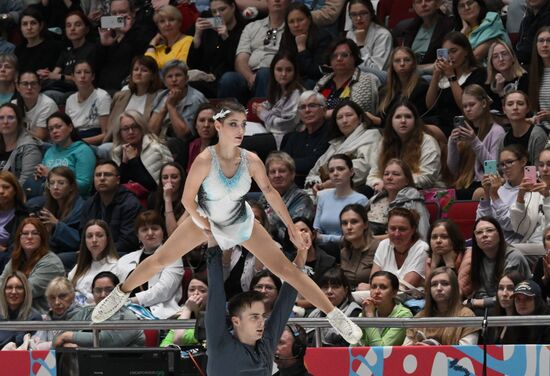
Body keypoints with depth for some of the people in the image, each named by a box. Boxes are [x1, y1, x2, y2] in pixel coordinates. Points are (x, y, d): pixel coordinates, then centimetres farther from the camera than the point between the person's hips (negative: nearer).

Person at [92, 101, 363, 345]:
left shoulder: (251, 161, -25)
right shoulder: (205, 161, -34)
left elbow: (269, 191, -7)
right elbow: (187, 199, -22)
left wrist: (291, 228, -3)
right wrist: (202, 223, -9)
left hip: (242, 223, 1)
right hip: (207, 221, -1)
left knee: (287, 269, -3)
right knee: (160, 260, 7)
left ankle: (335, 316, 5)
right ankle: (119, 296, 33)